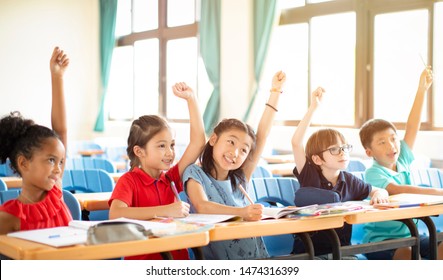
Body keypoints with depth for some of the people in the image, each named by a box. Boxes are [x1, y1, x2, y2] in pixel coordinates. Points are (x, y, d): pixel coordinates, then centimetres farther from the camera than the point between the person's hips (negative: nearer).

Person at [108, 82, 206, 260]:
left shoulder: (170, 178, 10)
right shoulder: (129, 180, -4)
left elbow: (198, 142, 12)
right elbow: (115, 214, -23)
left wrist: (190, 98, 11)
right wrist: (165, 210, -25)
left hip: (177, 258, 5)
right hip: (142, 259, -4)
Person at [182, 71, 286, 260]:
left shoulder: (239, 178, 14)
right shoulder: (196, 174, 2)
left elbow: (262, 136, 14)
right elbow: (201, 206, -18)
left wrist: (275, 92, 13)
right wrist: (241, 212, -33)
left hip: (256, 259, 4)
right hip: (219, 264, -4)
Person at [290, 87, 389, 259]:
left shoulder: (349, 180, 5)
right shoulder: (310, 177, -7)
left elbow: (380, 192, 19)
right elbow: (296, 142, -20)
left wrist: (379, 194, -8)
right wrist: (313, 108, -23)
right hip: (309, 252, -3)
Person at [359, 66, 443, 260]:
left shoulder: (402, 162, 6)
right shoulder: (373, 173, -12)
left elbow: (412, 128, 3)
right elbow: (397, 190, -28)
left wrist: (422, 90, 0)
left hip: (408, 236, 7)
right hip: (380, 241, -7)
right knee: (406, 251, -33)